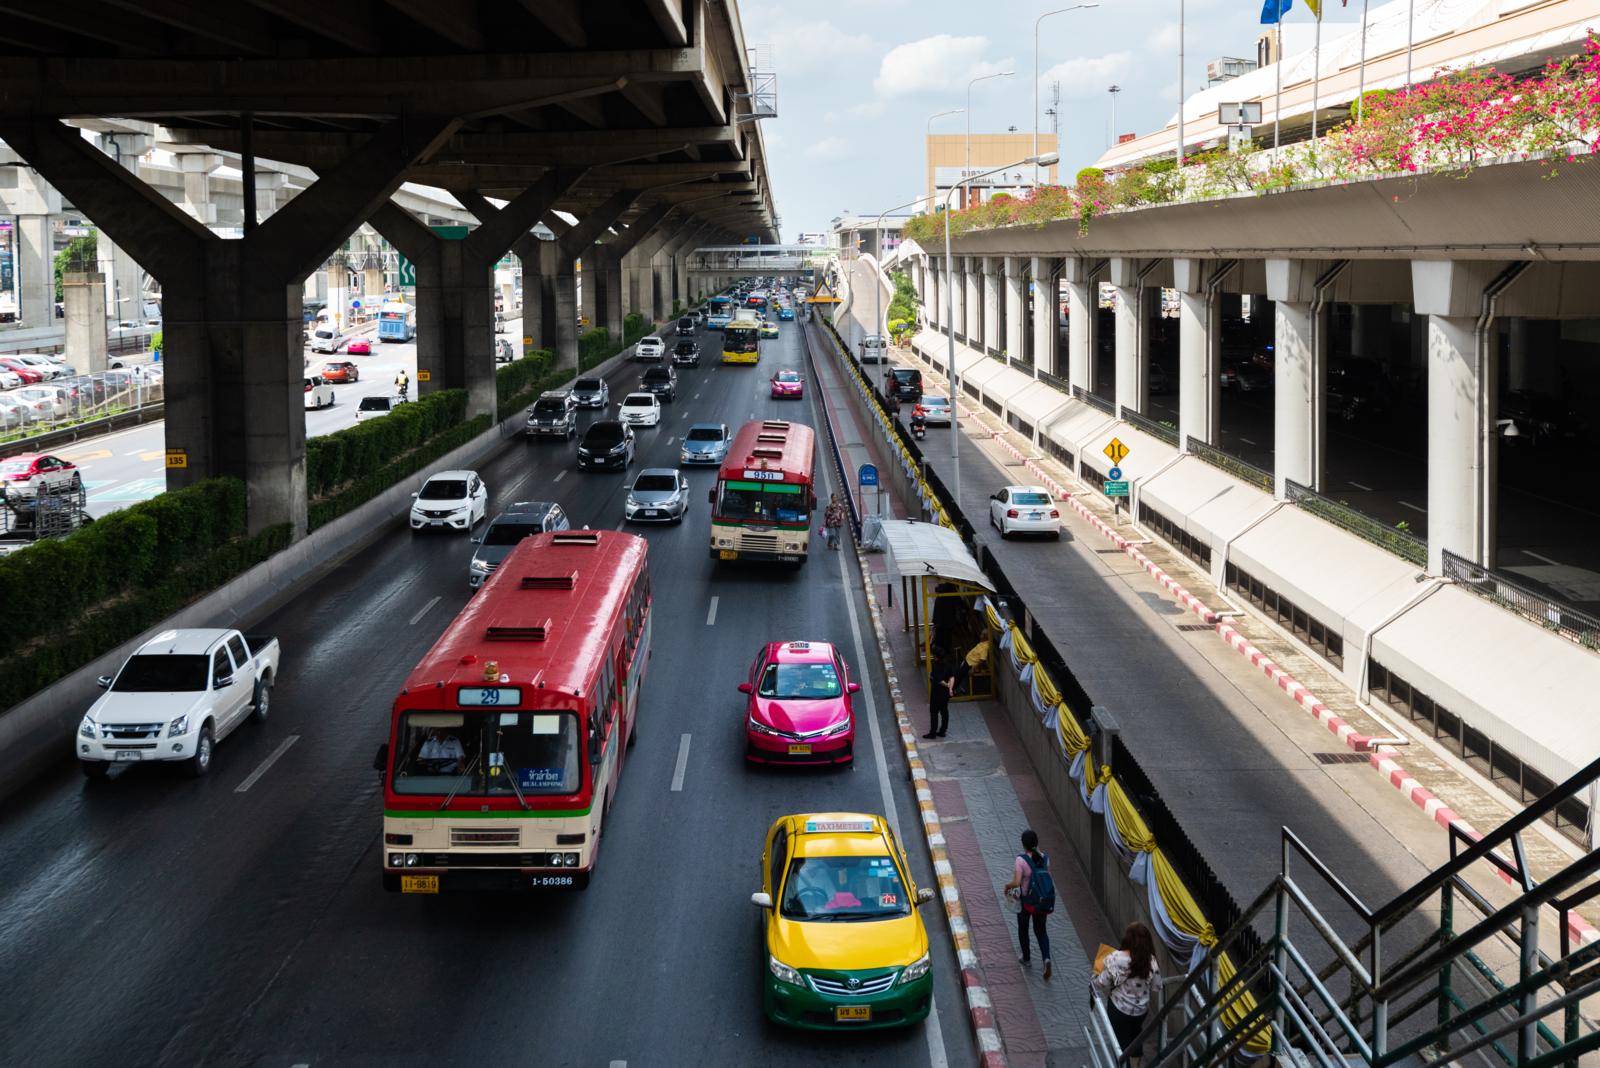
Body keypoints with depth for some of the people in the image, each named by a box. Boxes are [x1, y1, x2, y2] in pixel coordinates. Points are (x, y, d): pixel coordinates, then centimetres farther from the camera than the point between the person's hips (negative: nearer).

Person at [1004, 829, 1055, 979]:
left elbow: (1016, 883, -28)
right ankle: (1046, 958, -1)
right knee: (1041, 931, 20)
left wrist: (1007, 886, -6)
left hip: (1026, 901, -4)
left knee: (1023, 929, 23)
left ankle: (1026, 957, 40)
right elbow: (1049, 879, 2)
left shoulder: (1021, 860, -22)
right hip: (1043, 902, 4)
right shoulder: (1044, 858, -7)